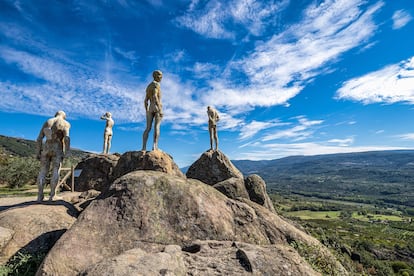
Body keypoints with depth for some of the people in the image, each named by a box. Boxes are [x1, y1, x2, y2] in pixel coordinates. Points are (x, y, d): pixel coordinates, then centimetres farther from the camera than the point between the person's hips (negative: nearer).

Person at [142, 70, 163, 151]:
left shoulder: (148, 86, 23)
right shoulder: (157, 84, -2)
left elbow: (145, 101, 19)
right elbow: (155, 97, -17)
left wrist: (147, 112, 21)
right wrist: (160, 109, -21)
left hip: (150, 108, 7)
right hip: (157, 107, -7)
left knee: (148, 128, 1)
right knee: (157, 126, -13)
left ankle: (144, 147, -8)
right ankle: (155, 146, -22)